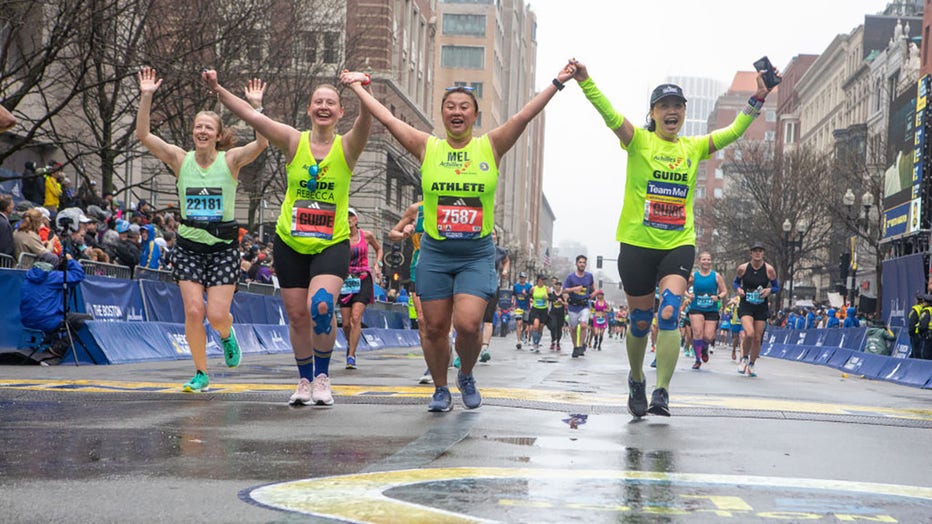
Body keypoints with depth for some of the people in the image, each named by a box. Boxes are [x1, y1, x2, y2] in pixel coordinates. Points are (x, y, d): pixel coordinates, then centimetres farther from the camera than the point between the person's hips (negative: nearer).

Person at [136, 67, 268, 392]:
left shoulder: (230, 160, -4)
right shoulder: (181, 160, 1)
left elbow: (262, 143, -21)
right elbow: (142, 135, -8)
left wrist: (255, 105, -27)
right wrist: (146, 97, -17)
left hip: (223, 246, -1)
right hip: (189, 246, 2)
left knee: (217, 314, -9)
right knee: (193, 311, -9)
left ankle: (227, 336, 28)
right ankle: (201, 374, 9)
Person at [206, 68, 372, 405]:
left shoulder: (347, 147, -4)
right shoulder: (294, 142, -1)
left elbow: (365, 121, -24)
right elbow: (252, 116, -9)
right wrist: (217, 90, -20)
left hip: (332, 244, -2)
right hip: (290, 243, 2)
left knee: (321, 306, -22)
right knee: (297, 316, 6)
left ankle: (322, 376, -1)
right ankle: (305, 381, 27)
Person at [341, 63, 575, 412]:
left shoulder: (490, 147, 3)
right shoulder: (428, 147, 4)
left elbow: (525, 115, -3)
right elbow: (386, 118, 6)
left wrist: (557, 82, -7)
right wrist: (356, 86, 10)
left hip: (477, 254, -1)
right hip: (435, 253, 1)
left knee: (468, 324, -14)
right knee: (435, 327, 3)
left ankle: (467, 376, 15)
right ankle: (440, 389, 23)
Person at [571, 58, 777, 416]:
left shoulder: (693, 147, 10)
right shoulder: (639, 141, 0)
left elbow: (733, 131, 10)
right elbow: (611, 116, -14)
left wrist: (758, 99, 0)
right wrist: (585, 82, -28)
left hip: (678, 244, 1)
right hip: (637, 243, -1)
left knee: (669, 314, -18)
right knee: (640, 321, 8)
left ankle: (662, 393, -19)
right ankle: (636, 380, 33)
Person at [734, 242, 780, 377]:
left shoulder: (769, 269, -5)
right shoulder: (743, 268, -4)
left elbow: (777, 287, 5)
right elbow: (736, 282, 13)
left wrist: (769, 290, -16)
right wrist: (738, 289, -8)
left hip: (761, 308, 2)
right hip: (746, 306, -2)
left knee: (757, 339, 3)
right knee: (749, 334, -22)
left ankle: (752, 365, 25)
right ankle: (744, 358, 5)